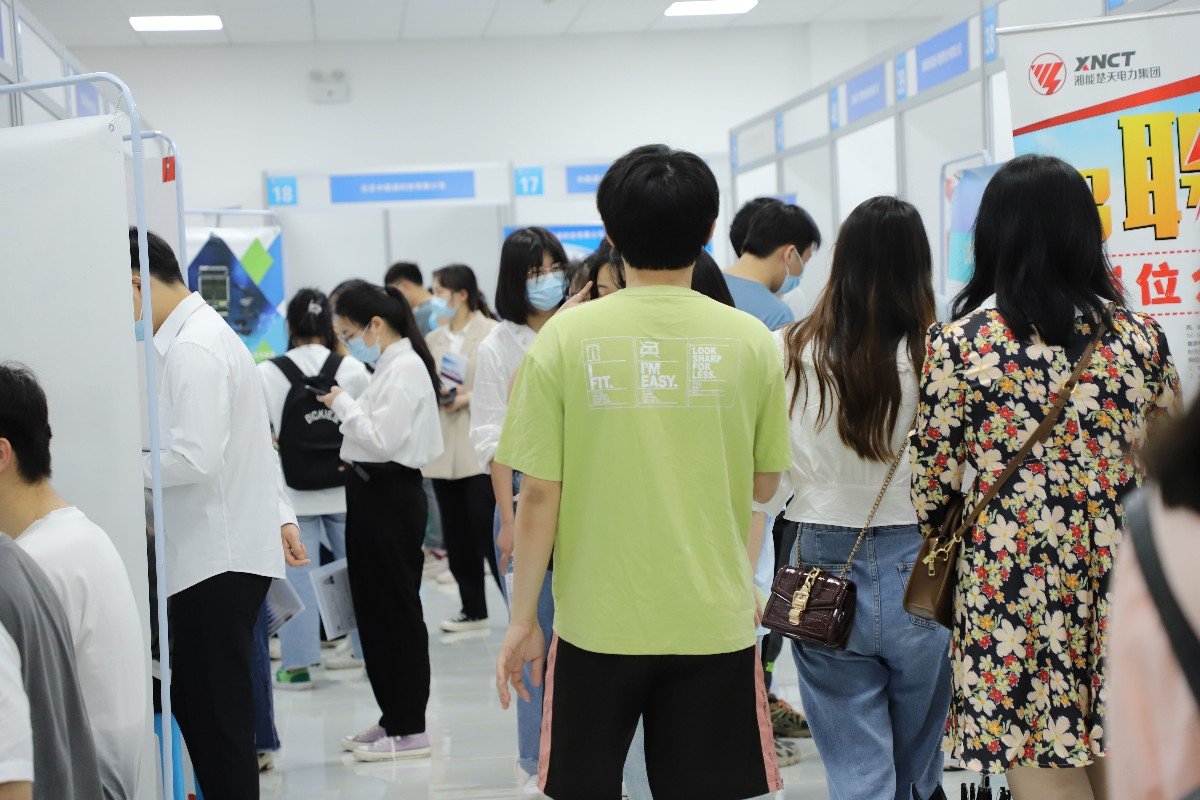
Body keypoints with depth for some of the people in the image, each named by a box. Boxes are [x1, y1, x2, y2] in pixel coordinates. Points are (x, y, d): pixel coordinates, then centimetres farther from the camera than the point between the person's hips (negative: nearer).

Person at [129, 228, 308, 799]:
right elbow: (244, 444, 23)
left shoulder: (194, 349, -15)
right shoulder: (208, 333, 18)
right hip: (216, 552, 10)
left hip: (220, 557, -10)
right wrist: (279, 515, 26)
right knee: (196, 704, 14)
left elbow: (195, 458, -23)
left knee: (213, 714, -5)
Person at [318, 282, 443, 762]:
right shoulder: (388, 367, 14)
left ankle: (409, 730, 6)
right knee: (373, 609, 14)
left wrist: (344, 404, -12)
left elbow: (383, 440, -22)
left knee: (397, 609, -2)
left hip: (392, 497, -10)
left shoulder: (406, 369, -15)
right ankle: (392, 717, 24)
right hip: (373, 494, 10)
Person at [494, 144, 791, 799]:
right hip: (713, 622, 1)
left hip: (597, 622, -1)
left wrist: (523, 619, 3)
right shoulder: (749, 340, -3)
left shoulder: (567, 336, -6)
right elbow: (763, 485, 6)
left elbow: (538, 493, -6)